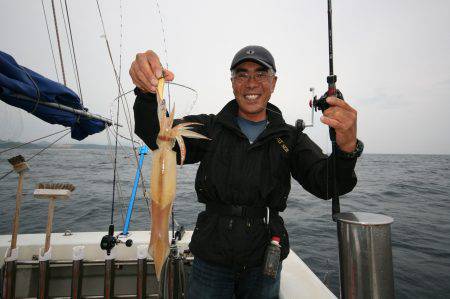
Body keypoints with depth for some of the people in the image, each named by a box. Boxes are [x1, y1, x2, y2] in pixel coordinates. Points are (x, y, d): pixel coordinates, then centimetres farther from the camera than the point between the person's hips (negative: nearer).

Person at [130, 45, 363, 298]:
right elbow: (159, 136, -17)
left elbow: (326, 184, -13)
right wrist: (147, 91, -37)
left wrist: (347, 148, -34)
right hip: (211, 261, 0)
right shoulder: (209, 128, -4)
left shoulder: (290, 138, -2)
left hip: (264, 264, 1)